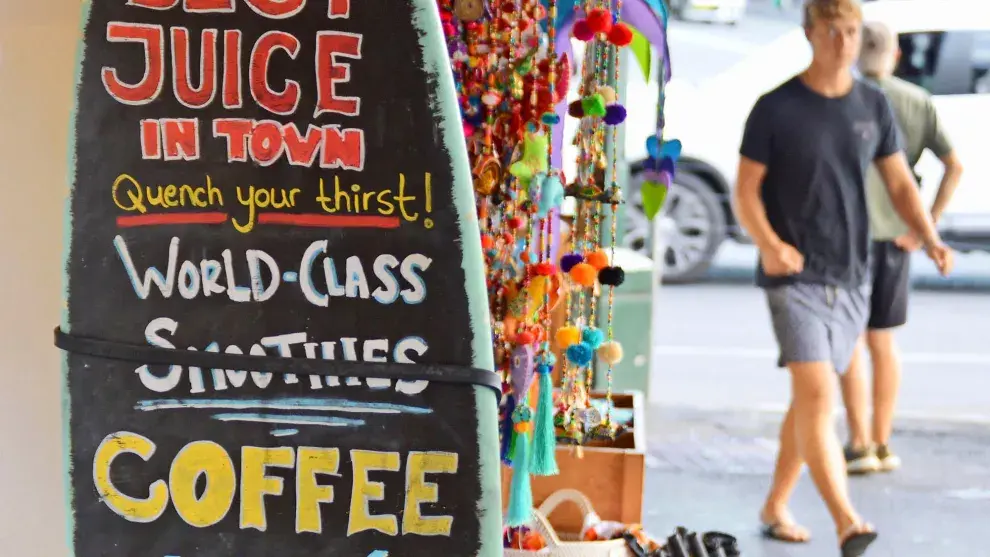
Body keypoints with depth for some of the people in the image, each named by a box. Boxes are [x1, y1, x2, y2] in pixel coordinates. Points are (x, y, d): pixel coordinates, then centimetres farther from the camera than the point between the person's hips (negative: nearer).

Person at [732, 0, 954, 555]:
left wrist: (932, 239, -8)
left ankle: (776, 506, 28)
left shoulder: (875, 105, 6)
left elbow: (901, 184, 9)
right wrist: (768, 244, -23)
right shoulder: (776, 108, -6)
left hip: (852, 279, 5)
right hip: (795, 277, -4)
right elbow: (746, 192, -4)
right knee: (818, 395, -16)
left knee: (811, 399, 13)